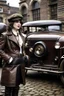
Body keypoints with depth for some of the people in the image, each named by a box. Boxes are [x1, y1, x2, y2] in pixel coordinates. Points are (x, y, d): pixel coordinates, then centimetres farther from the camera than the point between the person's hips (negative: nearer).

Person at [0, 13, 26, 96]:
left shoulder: (22, 36, 12)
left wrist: (24, 56, 9)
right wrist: (9, 59, -17)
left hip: (20, 65, 6)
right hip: (11, 65, -6)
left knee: (16, 86, 16)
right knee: (9, 87, 4)